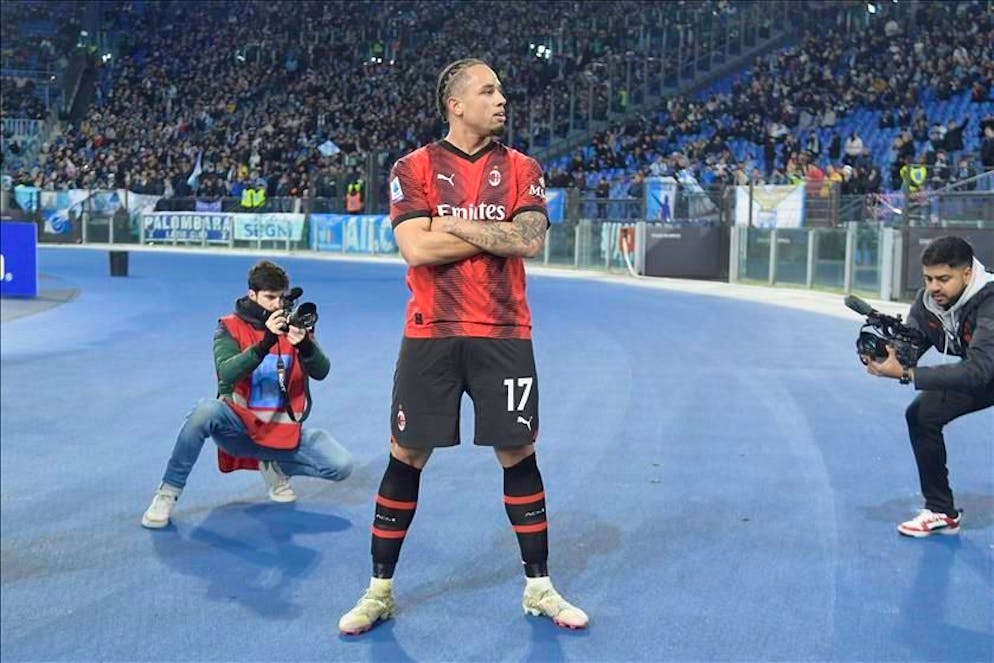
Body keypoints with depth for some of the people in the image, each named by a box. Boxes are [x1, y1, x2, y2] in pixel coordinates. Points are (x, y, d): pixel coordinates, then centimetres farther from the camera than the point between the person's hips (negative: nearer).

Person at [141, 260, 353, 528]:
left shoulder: (294, 325, 1)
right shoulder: (231, 327, -6)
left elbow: (321, 372, -10)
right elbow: (226, 373, -23)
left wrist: (305, 344, -32)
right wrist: (265, 342, -37)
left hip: (284, 431, 3)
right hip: (239, 428, -2)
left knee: (342, 466, -16)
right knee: (206, 411, -36)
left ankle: (273, 465, 12)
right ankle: (167, 494, -17)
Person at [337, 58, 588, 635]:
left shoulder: (521, 169, 6)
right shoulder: (413, 168, 1)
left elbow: (531, 241, -10)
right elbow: (417, 248, -13)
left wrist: (454, 223, -11)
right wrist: (498, 231, -9)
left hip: (504, 336, 1)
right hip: (431, 336, -1)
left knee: (519, 456, 7)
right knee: (406, 459, 5)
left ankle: (539, 587, 22)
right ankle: (380, 590, 19)